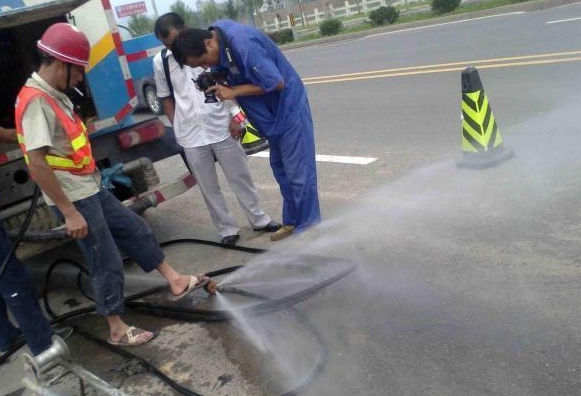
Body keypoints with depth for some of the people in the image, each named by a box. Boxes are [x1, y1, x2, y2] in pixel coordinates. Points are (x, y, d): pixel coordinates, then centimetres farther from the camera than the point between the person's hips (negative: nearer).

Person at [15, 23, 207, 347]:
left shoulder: (54, 95, 8)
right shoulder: (35, 101, -21)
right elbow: (37, 162, -26)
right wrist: (70, 212, -24)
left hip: (91, 189, 9)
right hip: (74, 198, -9)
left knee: (137, 230, 17)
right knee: (107, 263, 2)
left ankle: (176, 281, 31)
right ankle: (117, 329, 19)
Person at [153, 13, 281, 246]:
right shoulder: (159, 62, 1)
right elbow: (166, 98, 9)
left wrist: (233, 118, -2)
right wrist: (178, 128, 3)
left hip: (221, 127, -1)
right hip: (190, 136, 1)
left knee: (240, 177, 11)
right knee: (209, 188, 9)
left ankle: (258, 220, 28)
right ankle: (227, 229, 24)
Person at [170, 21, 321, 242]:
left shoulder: (242, 43, -29)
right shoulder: (218, 43, -2)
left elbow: (276, 82, -27)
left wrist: (234, 91, -23)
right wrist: (213, 82, -10)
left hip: (288, 109, -9)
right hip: (273, 114, 10)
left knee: (298, 172, -3)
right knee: (281, 169, 16)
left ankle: (307, 229, 9)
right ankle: (292, 223, 28)